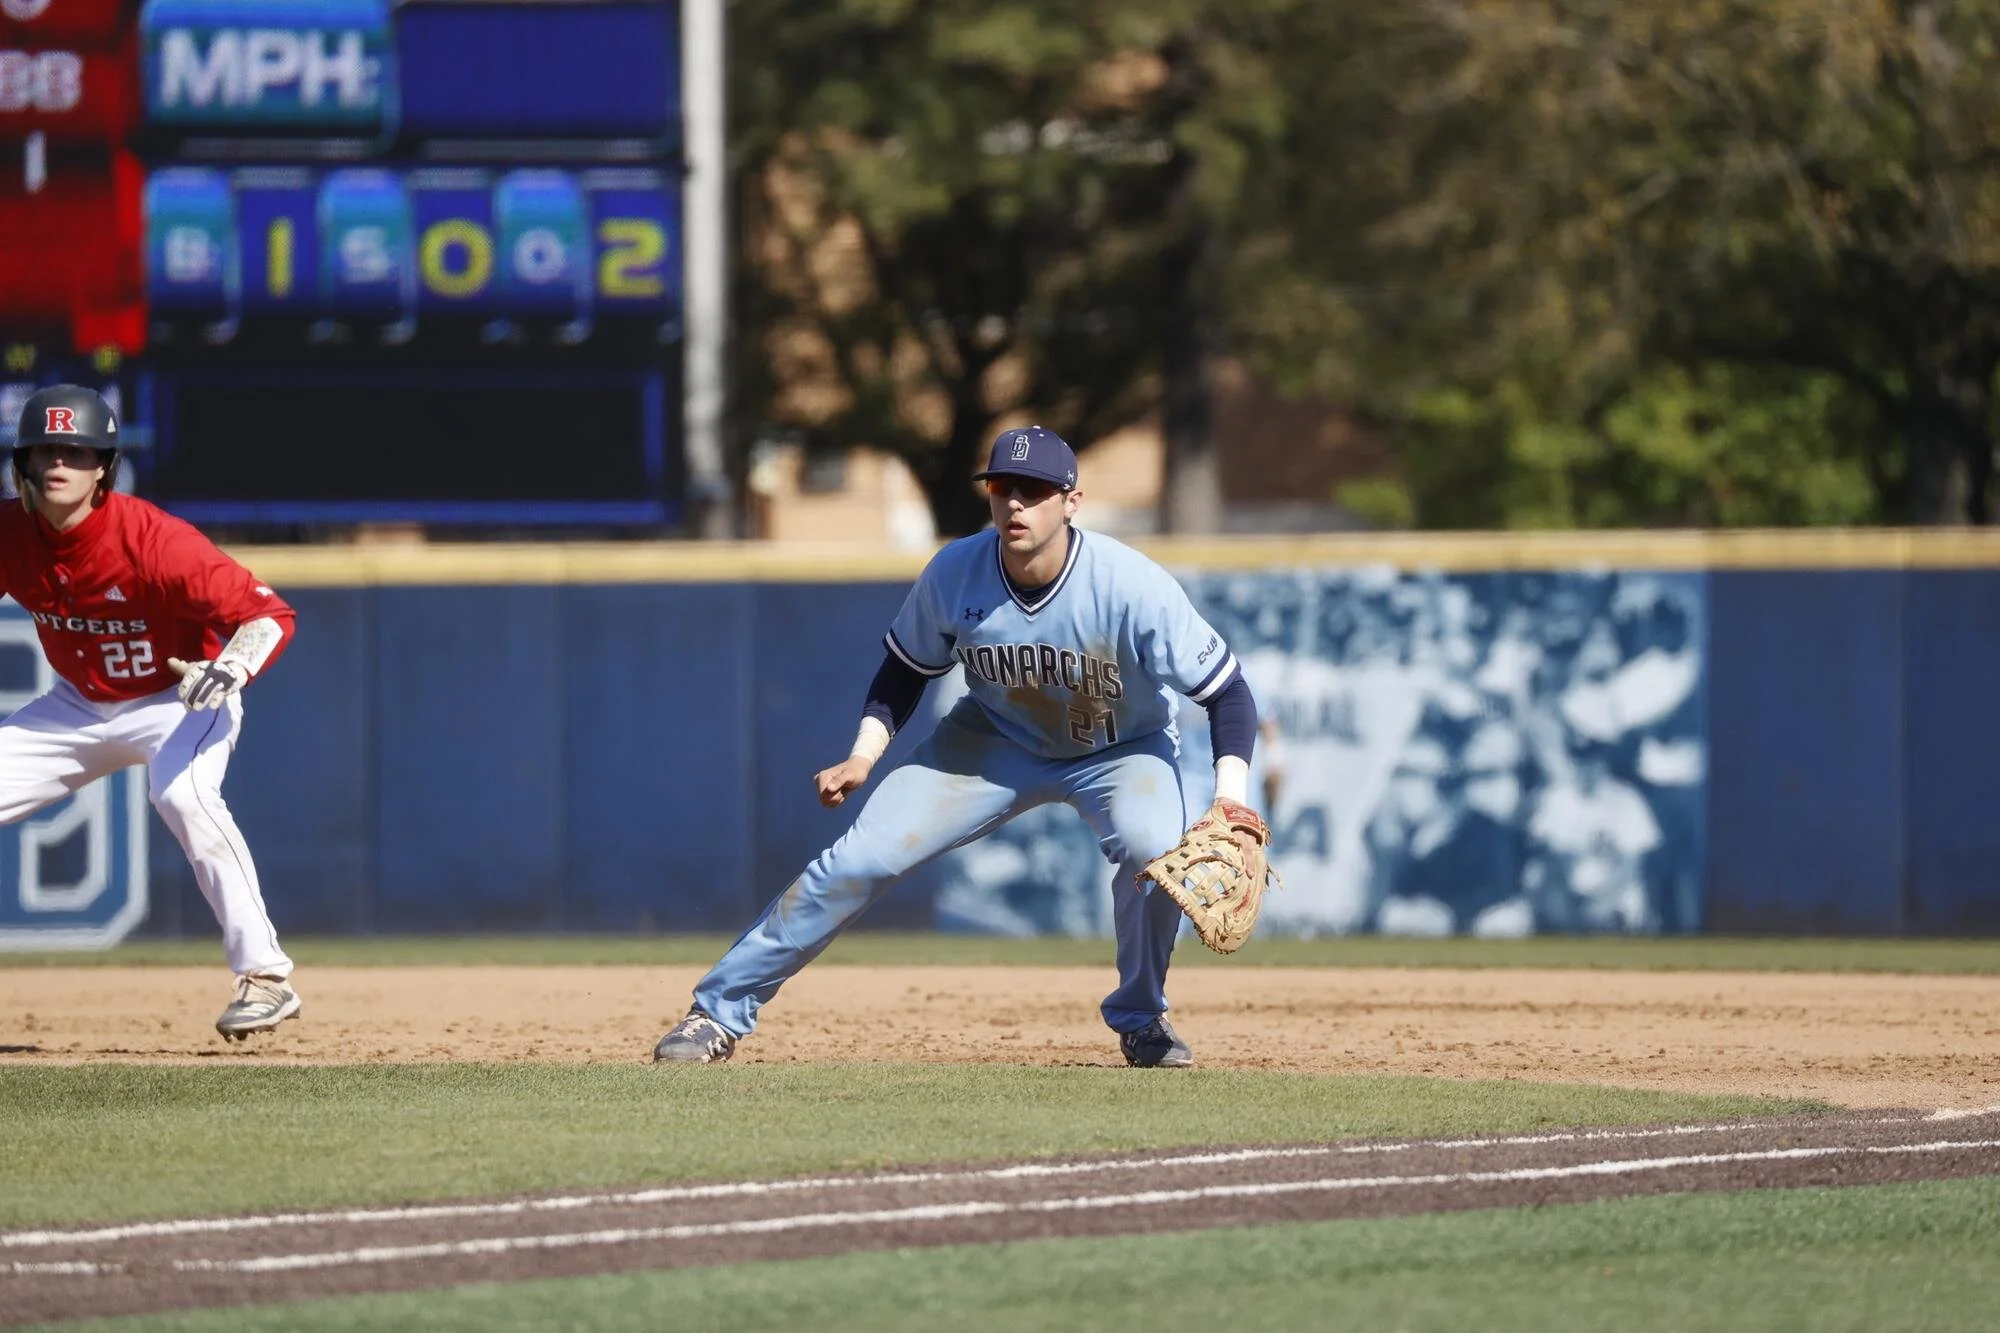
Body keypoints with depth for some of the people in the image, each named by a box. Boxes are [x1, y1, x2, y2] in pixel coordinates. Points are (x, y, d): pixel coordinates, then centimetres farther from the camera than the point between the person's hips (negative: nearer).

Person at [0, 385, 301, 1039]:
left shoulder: (152, 539, -30)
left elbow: (269, 615, -29)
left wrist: (230, 667, -49)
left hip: (179, 699, -6)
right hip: (78, 706, 6)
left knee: (183, 793, -35)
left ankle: (264, 975, -30)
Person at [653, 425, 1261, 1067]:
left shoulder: (1133, 586, -30)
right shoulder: (954, 573, -21)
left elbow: (1226, 690, -24)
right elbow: (906, 670, -1)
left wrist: (1230, 797, -37)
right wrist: (864, 756, -16)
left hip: (1122, 748, -2)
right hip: (996, 738, 2)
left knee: (1153, 846, -33)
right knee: (862, 856, -12)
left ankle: (1140, 1018, -5)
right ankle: (720, 1011, -1)